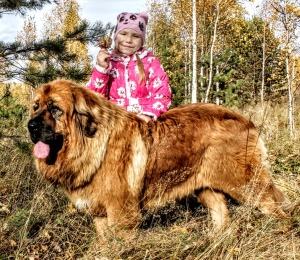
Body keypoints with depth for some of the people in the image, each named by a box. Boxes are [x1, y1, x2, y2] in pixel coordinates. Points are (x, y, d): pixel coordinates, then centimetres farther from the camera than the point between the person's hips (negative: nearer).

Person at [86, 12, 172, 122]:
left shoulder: (150, 61, 12)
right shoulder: (107, 62, 14)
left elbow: (162, 93, 2)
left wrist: (149, 114, -13)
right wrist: (101, 68, -4)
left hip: (143, 121, -1)